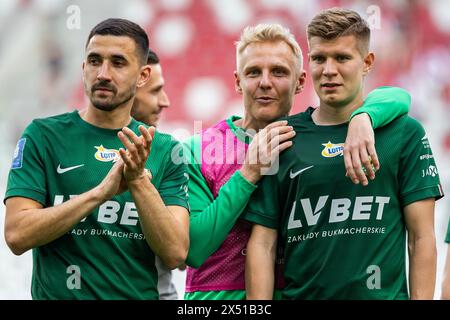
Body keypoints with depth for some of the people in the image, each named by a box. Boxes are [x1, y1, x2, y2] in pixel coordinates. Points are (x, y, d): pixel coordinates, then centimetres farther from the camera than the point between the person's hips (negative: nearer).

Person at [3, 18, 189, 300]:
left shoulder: (165, 150, -1)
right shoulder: (43, 136, -5)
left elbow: (175, 253, -9)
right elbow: (17, 236, -15)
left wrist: (139, 182, -22)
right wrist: (101, 192, -23)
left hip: (140, 293, 2)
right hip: (58, 293, -1)